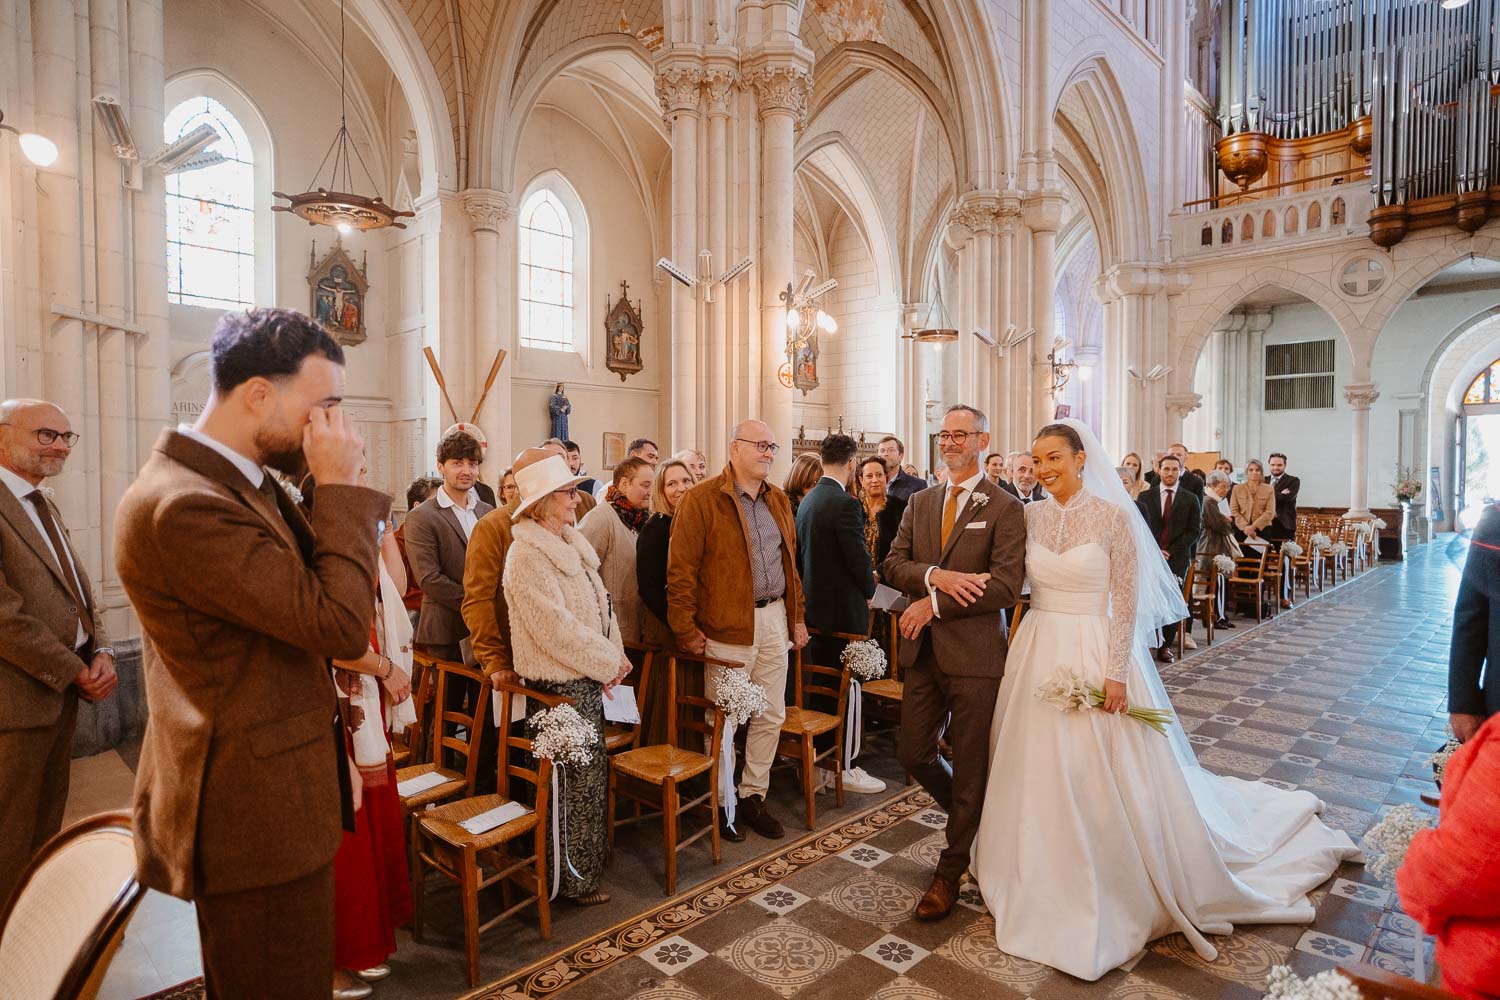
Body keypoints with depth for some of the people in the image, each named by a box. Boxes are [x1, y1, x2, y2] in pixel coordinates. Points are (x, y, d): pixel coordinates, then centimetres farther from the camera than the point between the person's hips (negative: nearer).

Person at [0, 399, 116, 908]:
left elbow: (80, 592, 14)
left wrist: (102, 652, -2)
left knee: (47, 818, 21)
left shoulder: (45, 506, 13)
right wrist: (76, 672, -14)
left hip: (62, 690, 9)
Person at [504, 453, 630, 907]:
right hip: (561, 684, -8)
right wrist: (609, 662, -15)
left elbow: (601, 605, 13)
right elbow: (555, 629, -23)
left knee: (591, 772, 19)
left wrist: (614, 655, 0)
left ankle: (589, 858, 37)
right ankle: (574, 877, 22)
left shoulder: (572, 543, 10)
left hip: (589, 678, 8)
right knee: (578, 779, 4)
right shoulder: (527, 555, -18)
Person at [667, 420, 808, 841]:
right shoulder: (702, 499, -10)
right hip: (728, 627, -6)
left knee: (771, 716, 13)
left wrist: (796, 616, 15)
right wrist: (686, 629, -13)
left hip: (774, 619, 7)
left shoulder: (778, 501, 13)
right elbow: (680, 569, -12)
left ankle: (753, 796, 30)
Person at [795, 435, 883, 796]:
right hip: (843, 608, -8)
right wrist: (868, 589, 1)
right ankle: (844, 766, 12)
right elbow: (860, 560, -20)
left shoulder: (807, 501, 6)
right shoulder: (846, 504, -20)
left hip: (814, 604, 9)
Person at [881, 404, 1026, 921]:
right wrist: (935, 575, -18)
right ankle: (971, 818, 42)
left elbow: (1006, 586, -17)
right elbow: (892, 565, 2)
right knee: (913, 752, 13)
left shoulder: (1005, 507, -7)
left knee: (969, 767, 7)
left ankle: (950, 871, 26)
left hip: (975, 652, -5)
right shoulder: (920, 502, 10)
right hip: (924, 650, 6)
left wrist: (934, 602, -17)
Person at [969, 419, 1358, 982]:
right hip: (1039, 654, 5)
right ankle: (1046, 882, 35)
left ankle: (1116, 889, 28)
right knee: (1040, 774, 14)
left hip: (1094, 655, -4)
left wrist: (1116, 674, -13)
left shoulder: (1114, 517, -11)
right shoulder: (1032, 516, 2)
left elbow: (1127, 604, -10)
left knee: (1104, 781, 5)